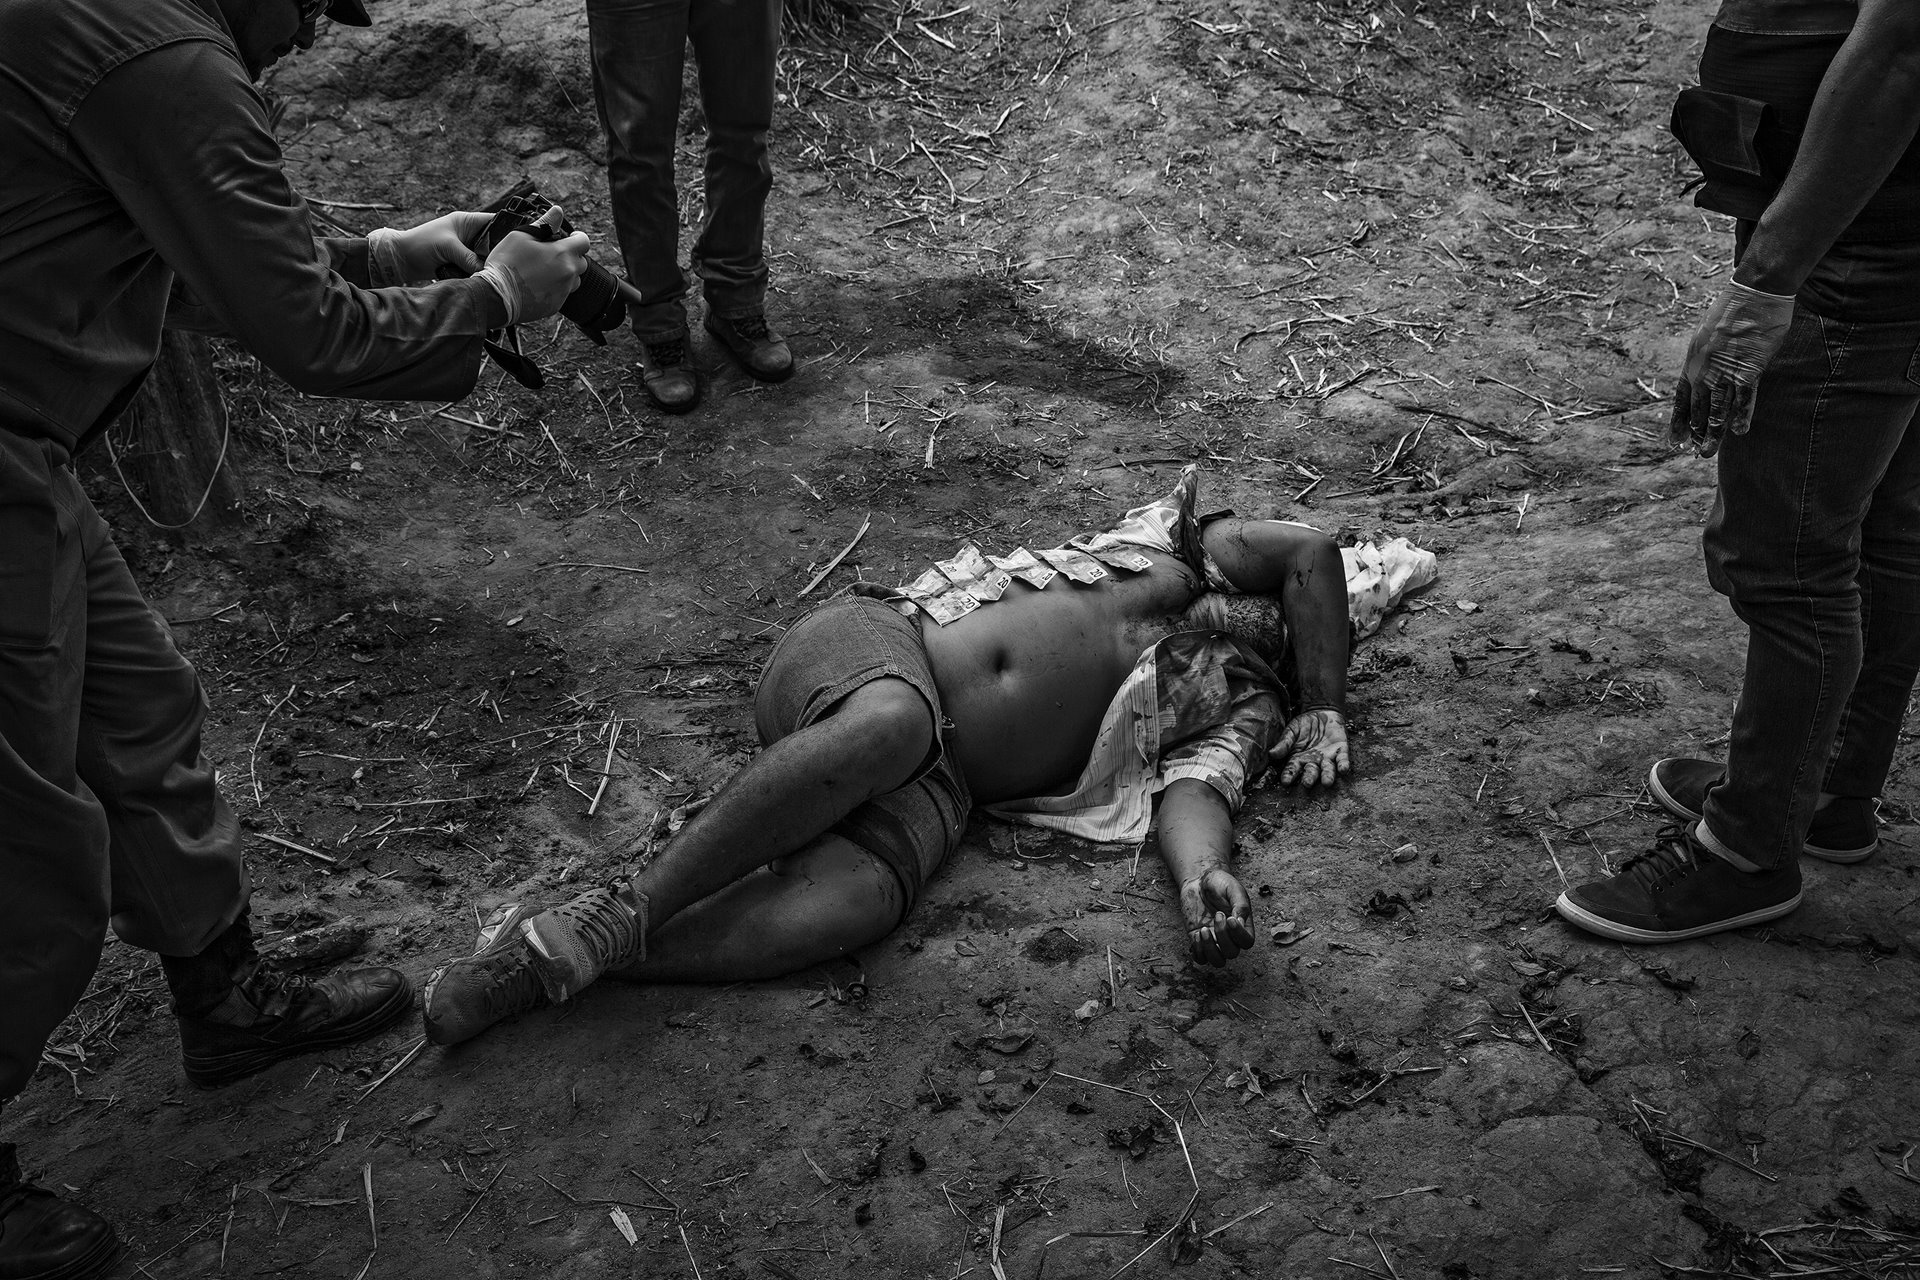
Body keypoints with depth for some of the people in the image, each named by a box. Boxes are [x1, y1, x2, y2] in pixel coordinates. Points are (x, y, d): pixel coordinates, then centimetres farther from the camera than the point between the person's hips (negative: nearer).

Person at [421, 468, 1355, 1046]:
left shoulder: (1243, 716, 16)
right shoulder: (1175, 547, 18)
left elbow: (1192, 795, -3)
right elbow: (1310, 553, 7)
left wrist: (1205, 880, -24)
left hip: (938, 782, 0)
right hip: (880, 649, 0)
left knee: (860, 899, -34)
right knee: (889, 724, -39)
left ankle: (557, 963, -32)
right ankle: (616, 914, -34)